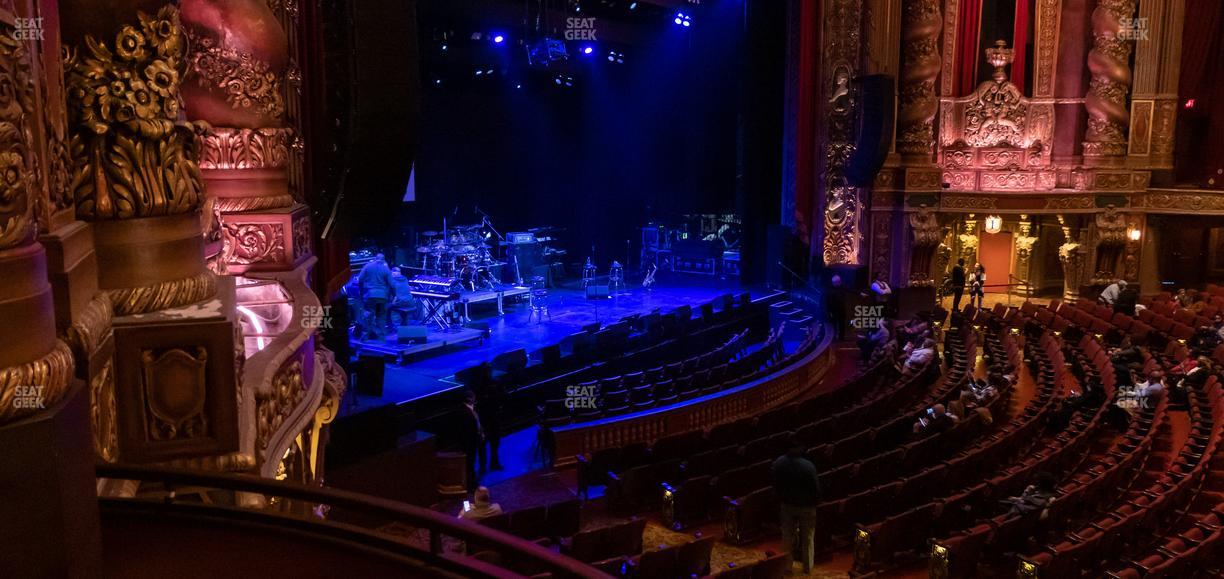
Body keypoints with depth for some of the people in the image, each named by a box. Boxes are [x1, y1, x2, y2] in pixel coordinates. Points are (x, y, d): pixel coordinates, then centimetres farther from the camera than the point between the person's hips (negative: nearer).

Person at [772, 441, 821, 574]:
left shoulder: (778, 463, -16)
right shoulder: (808, 466, -29)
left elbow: (776, 485, -2)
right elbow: (816, 488, -18)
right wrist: (816, 502, 2)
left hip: (787, 504, 3)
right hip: (806, 506, -3)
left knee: (787, 536, 19)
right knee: (807, 537, 16)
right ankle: (807, 567, 29)